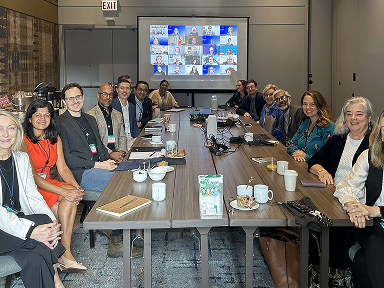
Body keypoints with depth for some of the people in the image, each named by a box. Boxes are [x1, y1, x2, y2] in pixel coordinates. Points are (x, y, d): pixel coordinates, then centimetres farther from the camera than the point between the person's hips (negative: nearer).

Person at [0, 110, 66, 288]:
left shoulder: (22, 159, 9)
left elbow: (33, 197, 5)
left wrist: (52, 225, -15)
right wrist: (31, 231, -31)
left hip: (20, 219, 5)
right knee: (43, 220, -29)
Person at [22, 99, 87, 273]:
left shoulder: (54, 139, 9)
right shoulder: (23, 141, -13)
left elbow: (63, 168, 4)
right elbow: (31, 176, -20)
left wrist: (76, 187, -17)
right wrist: (63, 191, -28)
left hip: (48, 183, 6)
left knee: (73, 197, -24)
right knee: (68, 198, -27)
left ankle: (64, 254, -22)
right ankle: (65, 254, -19)